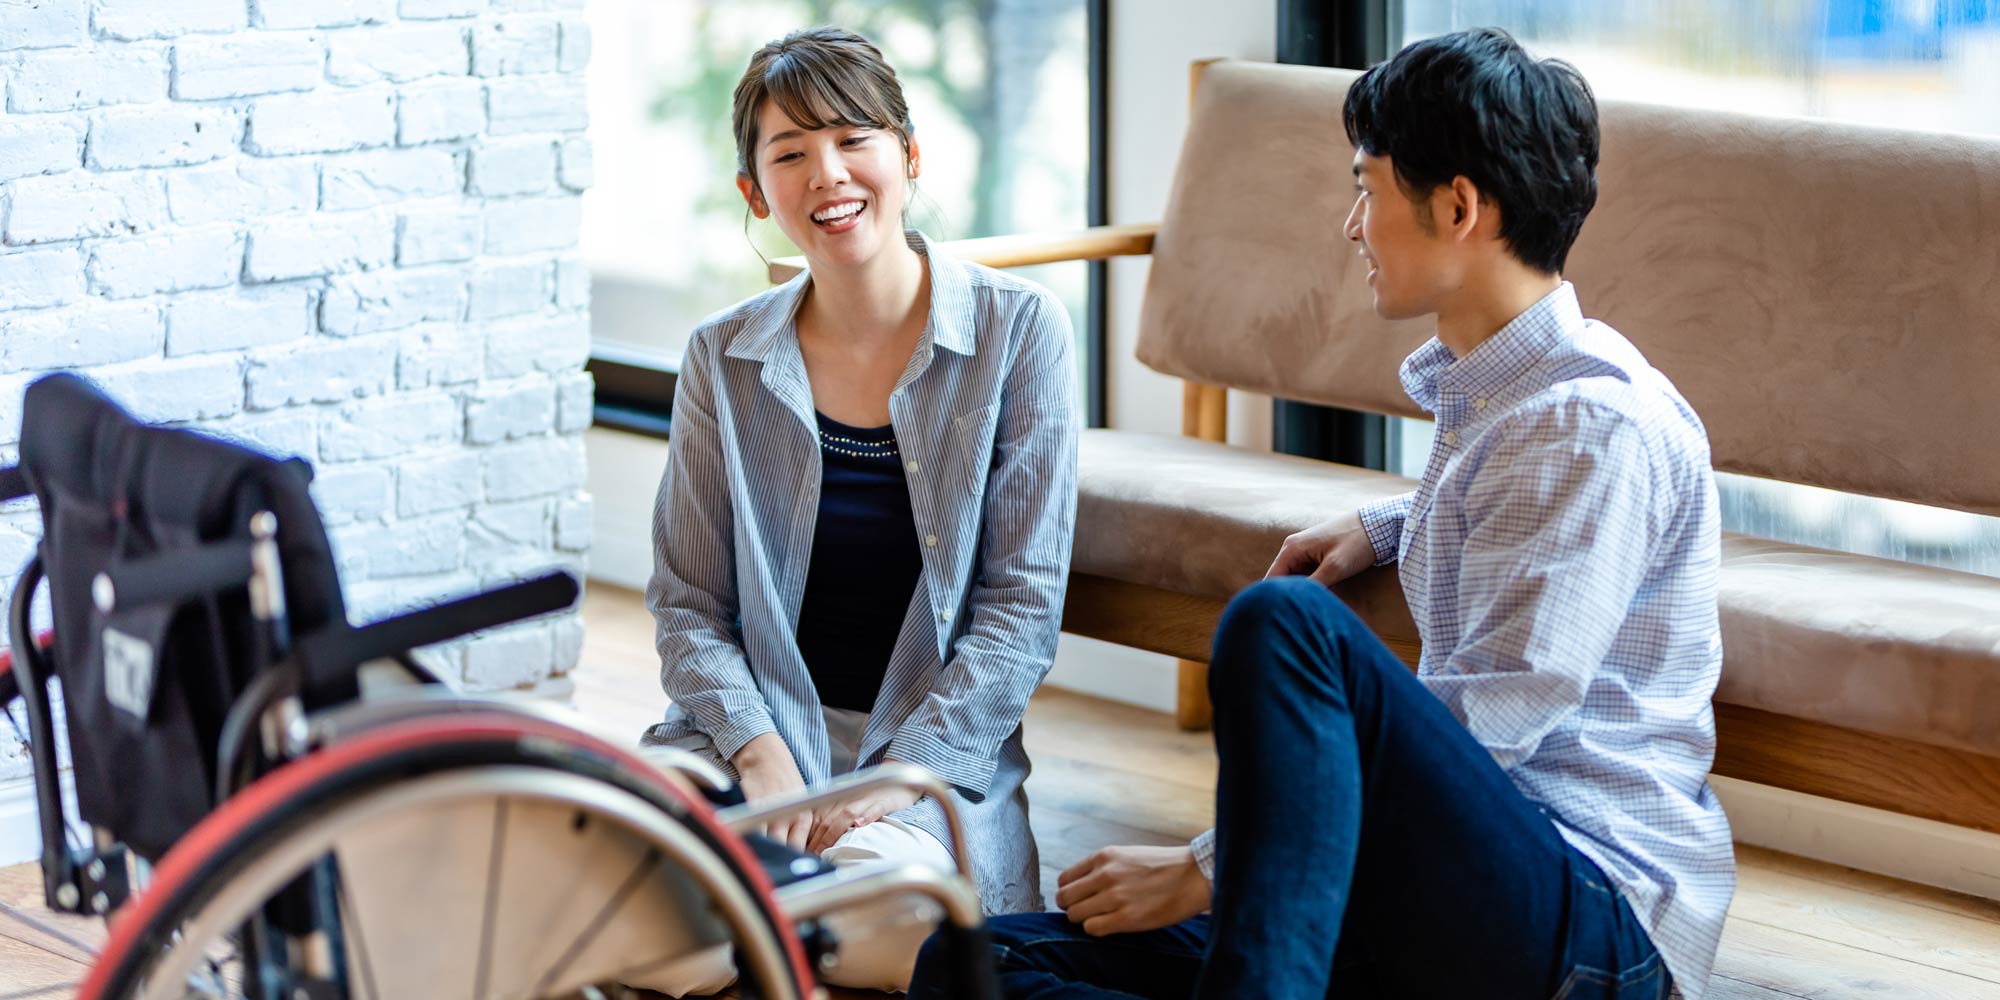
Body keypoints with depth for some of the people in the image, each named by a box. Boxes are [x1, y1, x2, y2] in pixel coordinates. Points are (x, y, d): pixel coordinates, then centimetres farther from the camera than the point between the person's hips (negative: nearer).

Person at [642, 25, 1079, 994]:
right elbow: (688, 604, 5)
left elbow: (1023, 604, -4)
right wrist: (760, 754, -14)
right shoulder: (723, 359, 5)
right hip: (761, 724, 2)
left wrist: (897, 773, -14)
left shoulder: (1018, 329, -2)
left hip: (937, 743, -1)